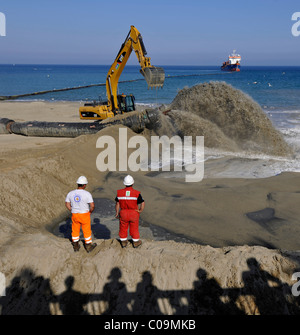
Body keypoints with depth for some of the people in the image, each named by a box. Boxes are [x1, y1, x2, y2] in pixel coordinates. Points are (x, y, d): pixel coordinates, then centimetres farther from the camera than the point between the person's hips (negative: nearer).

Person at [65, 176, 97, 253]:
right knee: (87, 231, 14)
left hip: (75, 215, 3)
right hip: (84, 215, -3)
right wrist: (90, 211, -1)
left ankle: (76, 246, 31)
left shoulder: (70, 193, -8)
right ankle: (88, 246, 26)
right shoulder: (87, 194, -20)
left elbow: (67, 204, 2)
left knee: (75, 230, 19)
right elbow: (92, 205, -21)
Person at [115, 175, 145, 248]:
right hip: (134, 214, -1)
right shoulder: (136, 193, -15)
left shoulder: (119, 192, -9)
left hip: (123, 214, 2)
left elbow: (117, 204, -3)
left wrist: (117, 213, 10)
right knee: (134, 228, 16)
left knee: (123, 228, 18)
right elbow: (142, 203, -15)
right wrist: (140, 211, 1)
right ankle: (136, 242, 30)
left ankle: (123, 242, 32)